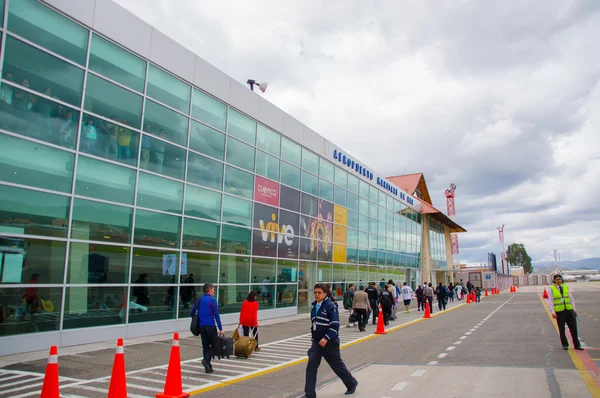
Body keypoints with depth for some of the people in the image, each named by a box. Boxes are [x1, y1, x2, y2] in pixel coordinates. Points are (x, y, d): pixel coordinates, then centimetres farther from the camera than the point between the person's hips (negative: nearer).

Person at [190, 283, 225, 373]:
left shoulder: (199, 300, 9)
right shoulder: (212, 300, -8)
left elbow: (191, 313, 10)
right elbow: (216, 315, -10)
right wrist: (221, 329, -9)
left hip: (202, 327, 5)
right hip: (211, 326, -5)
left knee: (205, 346, 12)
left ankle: (207, 366, 12)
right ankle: (206, 360, -15)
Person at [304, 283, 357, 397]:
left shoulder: (330, 306, -15)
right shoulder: (314, 307, 7)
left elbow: (335, 325, -19)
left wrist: (326, 338, -26)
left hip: (330, 342, -6)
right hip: (317, 341, 6)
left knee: (337, 365, 11)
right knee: (311, 366, -6)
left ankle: (352, 384, 37)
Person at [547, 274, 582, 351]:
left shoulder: (566, 287, 10)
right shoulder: (552, 289, -1)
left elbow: (571, 299, 15)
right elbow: (550, 302, -3)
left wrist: (574, 309, 8)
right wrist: (553, 312, -10)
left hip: (569, 310, 3)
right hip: (559, 312, -3)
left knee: (573, 328, 3)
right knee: (561, 329, 4)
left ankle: (577, 345, 12)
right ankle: (565, 345, 16)